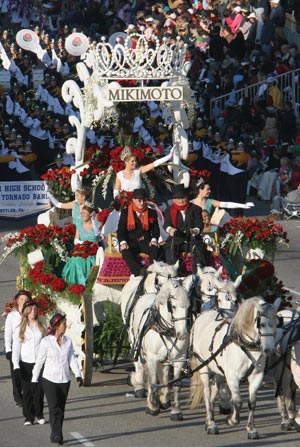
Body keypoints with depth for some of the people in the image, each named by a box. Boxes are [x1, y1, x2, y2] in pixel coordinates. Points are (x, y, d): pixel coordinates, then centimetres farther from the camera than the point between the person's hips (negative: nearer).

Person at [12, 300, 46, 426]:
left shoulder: (41, 327, 9)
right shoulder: (20, 330, 4)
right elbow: (16, 349, 1)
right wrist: (16, 365, -10)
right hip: (26, 364, -1)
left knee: (39, 390, -1)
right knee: (27, 391, 0)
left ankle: (39, 414, 14)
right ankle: (29, 417, 6)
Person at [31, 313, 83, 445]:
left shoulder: (68, 341, 5)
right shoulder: (46, 342, -7)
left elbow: (72, 359, 3)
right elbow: (39, 361, -1)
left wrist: (78, 374, -11)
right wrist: (34, 379, 3)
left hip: (64, 380, 4)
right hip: (50, 380, -4)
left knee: (61, 409, 8)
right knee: (54, 408, -14)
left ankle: (55, 435, 17)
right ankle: (57, 435, -23)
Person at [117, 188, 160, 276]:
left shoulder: (152, 213, 16)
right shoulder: (125, 213, 10)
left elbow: (155, 229, 11)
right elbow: (121, 230, 3)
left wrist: (154, 240, -11)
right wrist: (123, 242, -16)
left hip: (146, 241, 2)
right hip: (131, 242, -2)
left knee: (155, 249, -32)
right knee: (126, 252, -35)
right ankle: (138, 273, -49)